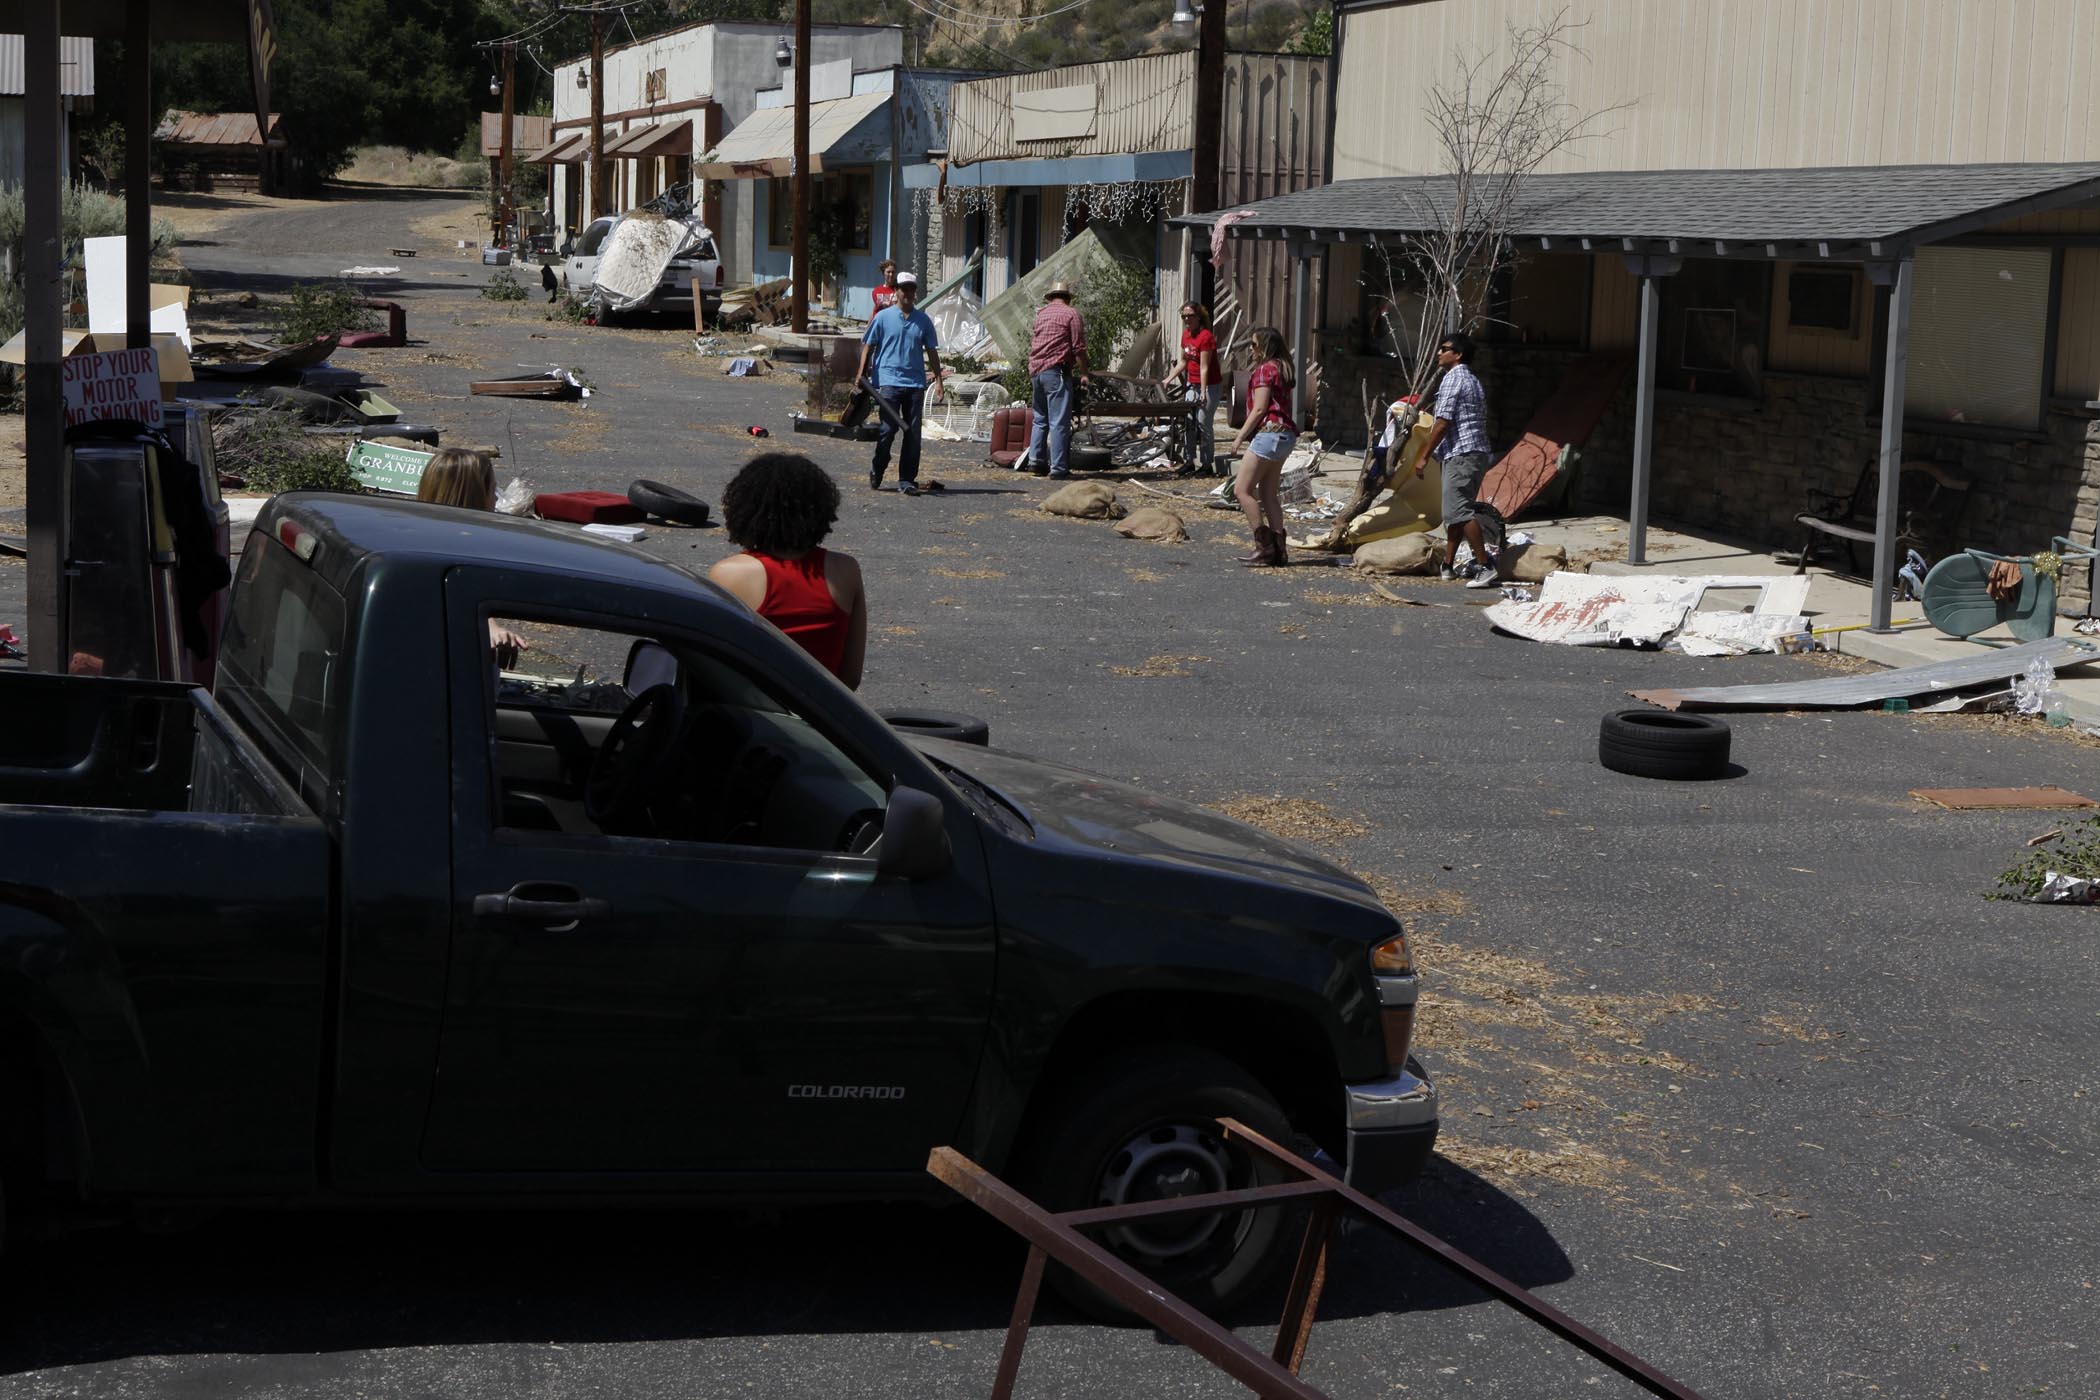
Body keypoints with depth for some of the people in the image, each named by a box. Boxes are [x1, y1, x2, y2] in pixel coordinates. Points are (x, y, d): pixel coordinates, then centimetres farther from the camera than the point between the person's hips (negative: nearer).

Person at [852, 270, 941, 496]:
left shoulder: (923, 320, 12)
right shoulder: (883, 317, 4)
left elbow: (931, 351, 15)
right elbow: (868, 346, 5)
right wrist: (861, 372, -7)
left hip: (915, 383, 3)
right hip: (888, 381, -3)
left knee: (913, 433, 0)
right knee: (888, 429, -5)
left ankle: (907, 479, 6)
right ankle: (876, 473, 15)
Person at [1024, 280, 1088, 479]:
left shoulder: (1041, 314, 16)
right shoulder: (1071, 314, -3)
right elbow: (1078, 348, -9)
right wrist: (1084, 373, -1)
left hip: (1035, 370, 7)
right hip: (1057, 371, -7)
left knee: (1040, 419, 17)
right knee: (1059, 422, -5)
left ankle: (1036, 460, 16)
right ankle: (1058, 468, -7)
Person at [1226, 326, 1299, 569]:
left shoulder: (1265, 369, -11)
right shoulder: (1282, 368, 17)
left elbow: (1259, 409, -15)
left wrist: (1240, 436, -8)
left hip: (1269, 432, -10)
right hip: (1285, 434, 10)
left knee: (1242, 489, -7)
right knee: (1269, 494, 12)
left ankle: (1264, 547, -10)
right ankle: (1277, 550, 8)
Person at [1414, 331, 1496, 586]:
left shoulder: (1453, 379, -10)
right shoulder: (1473, 381, 21)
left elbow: (1443, 423, -15)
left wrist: (1425, 457, -10)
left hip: (1460, 454, -10)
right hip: (1477, 452, 10)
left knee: (1460, 512, -13)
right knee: (1455, 512, 13)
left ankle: (1484, 567, -17)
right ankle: (1447, 565, 16)